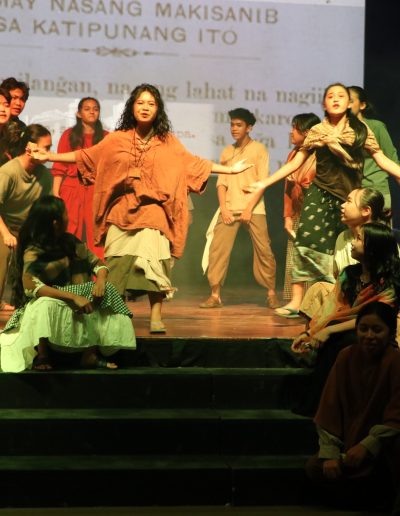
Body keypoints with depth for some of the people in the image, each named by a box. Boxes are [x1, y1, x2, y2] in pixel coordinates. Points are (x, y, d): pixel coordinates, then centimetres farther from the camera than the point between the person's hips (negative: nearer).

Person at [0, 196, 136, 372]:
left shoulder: (71, 242, 1)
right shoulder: (33, 252, -16)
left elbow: (97, 263, 5)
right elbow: (30, 286, -32)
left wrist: (101, 280, -20)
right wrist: (73, 296, -38)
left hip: (74, 304, 6)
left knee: (106, 294, -16)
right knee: (47, 304, -39)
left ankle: (90, 354, -19)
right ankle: (41, 357, -22)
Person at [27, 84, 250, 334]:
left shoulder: (167, 142, 8)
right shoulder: (117, 139, 7)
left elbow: (193, 163, 11)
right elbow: (86, 156, 10)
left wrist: (230, 169, 8)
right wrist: (48, 156, 7)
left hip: (153, 212, -1)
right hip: (122, 212, 1)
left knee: (154, 263, -11)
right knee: (117, 264, 0)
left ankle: (156, 318, -6)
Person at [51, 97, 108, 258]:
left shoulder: (105, 137, 11)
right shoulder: (69, 135, 8)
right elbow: (59, 166, 4)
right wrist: (55, 193, -4)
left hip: (97, 190, 1)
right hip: (71, 190, 0)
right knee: (69, 234, -2)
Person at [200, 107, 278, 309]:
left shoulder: (259, 149, 2)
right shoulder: (227, 152, 14)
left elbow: (263, 182, -5)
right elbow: (221, 182, 10)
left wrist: (249, 208, -12)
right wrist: (223, 208, -4)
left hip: (253, 209, -3)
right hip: (229, 209, 3)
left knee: (263, 251, -3)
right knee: (217, 249, -7)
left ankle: (271, 293, 11)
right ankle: (215, 295, -3)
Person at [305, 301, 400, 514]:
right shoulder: (346, 357, -9)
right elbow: (330, 409, -7)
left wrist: (367, 445, -30)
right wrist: (330, 453, -13)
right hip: (352, 437, 4)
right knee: (315, 469, -15)